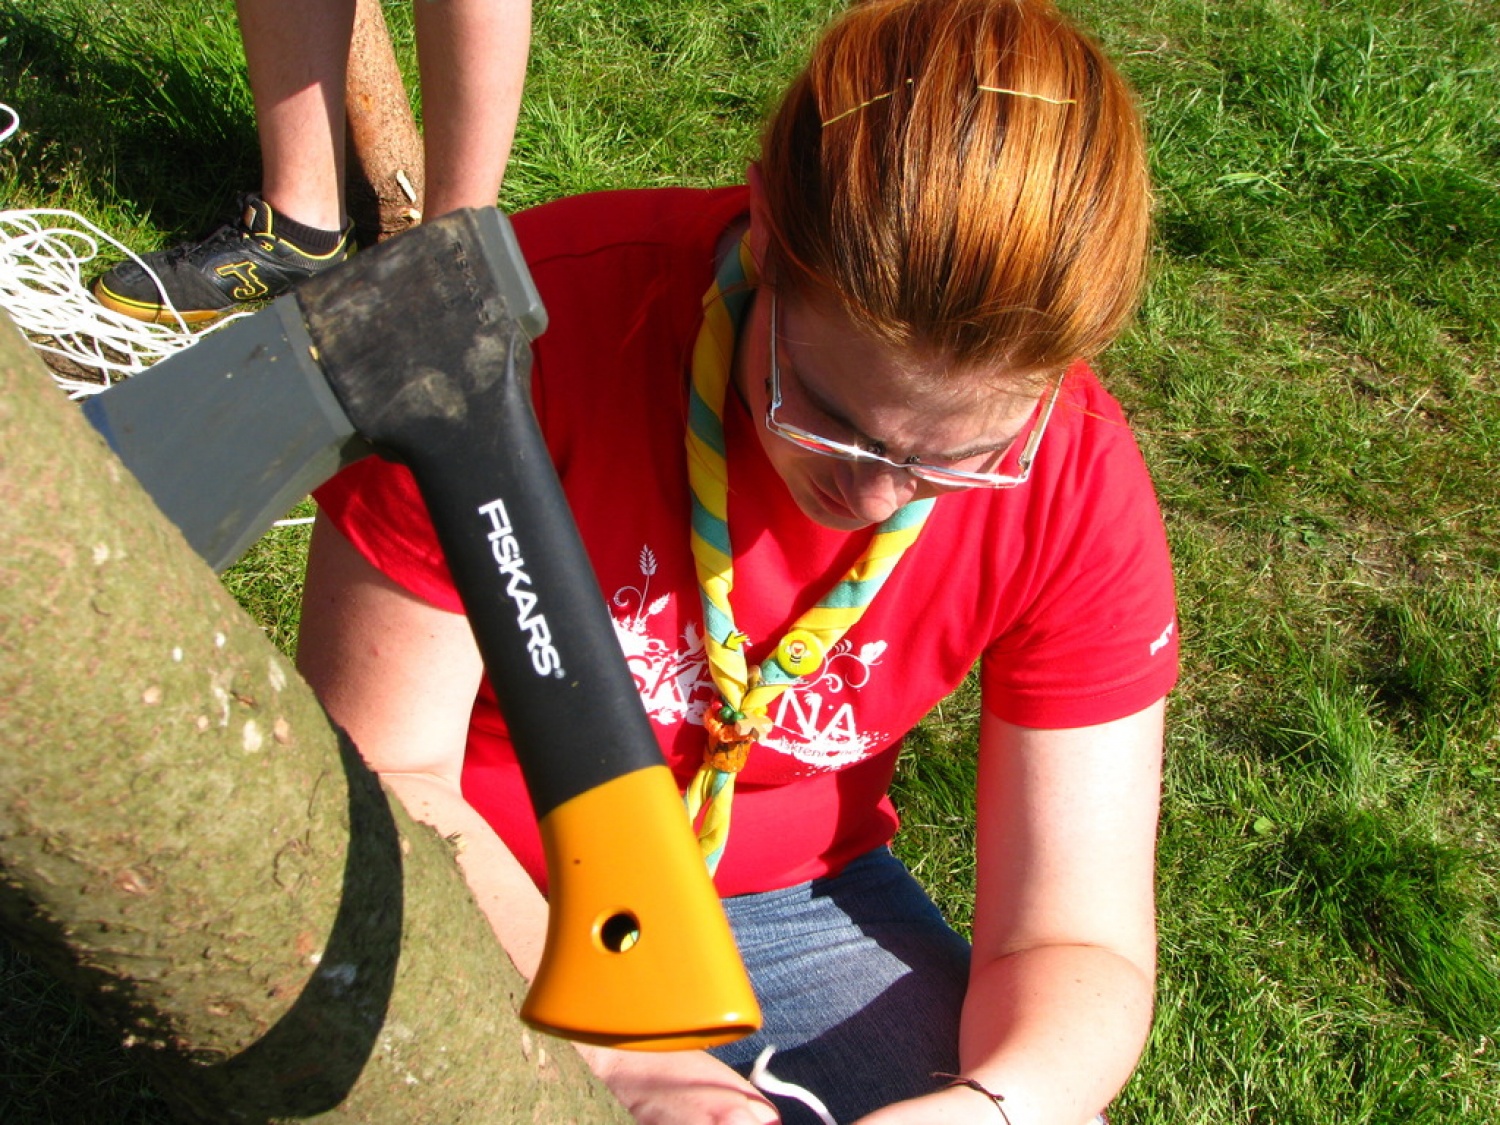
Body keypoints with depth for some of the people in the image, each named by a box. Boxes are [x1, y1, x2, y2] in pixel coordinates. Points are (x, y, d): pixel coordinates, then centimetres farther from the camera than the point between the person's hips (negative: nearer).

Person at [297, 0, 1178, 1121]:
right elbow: (378, 776, -19)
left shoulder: (1075, 485, -18)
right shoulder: (536, 324, -26)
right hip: (484, 897, -1)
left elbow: (1078, 943, -14)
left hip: (797, 898, 2)